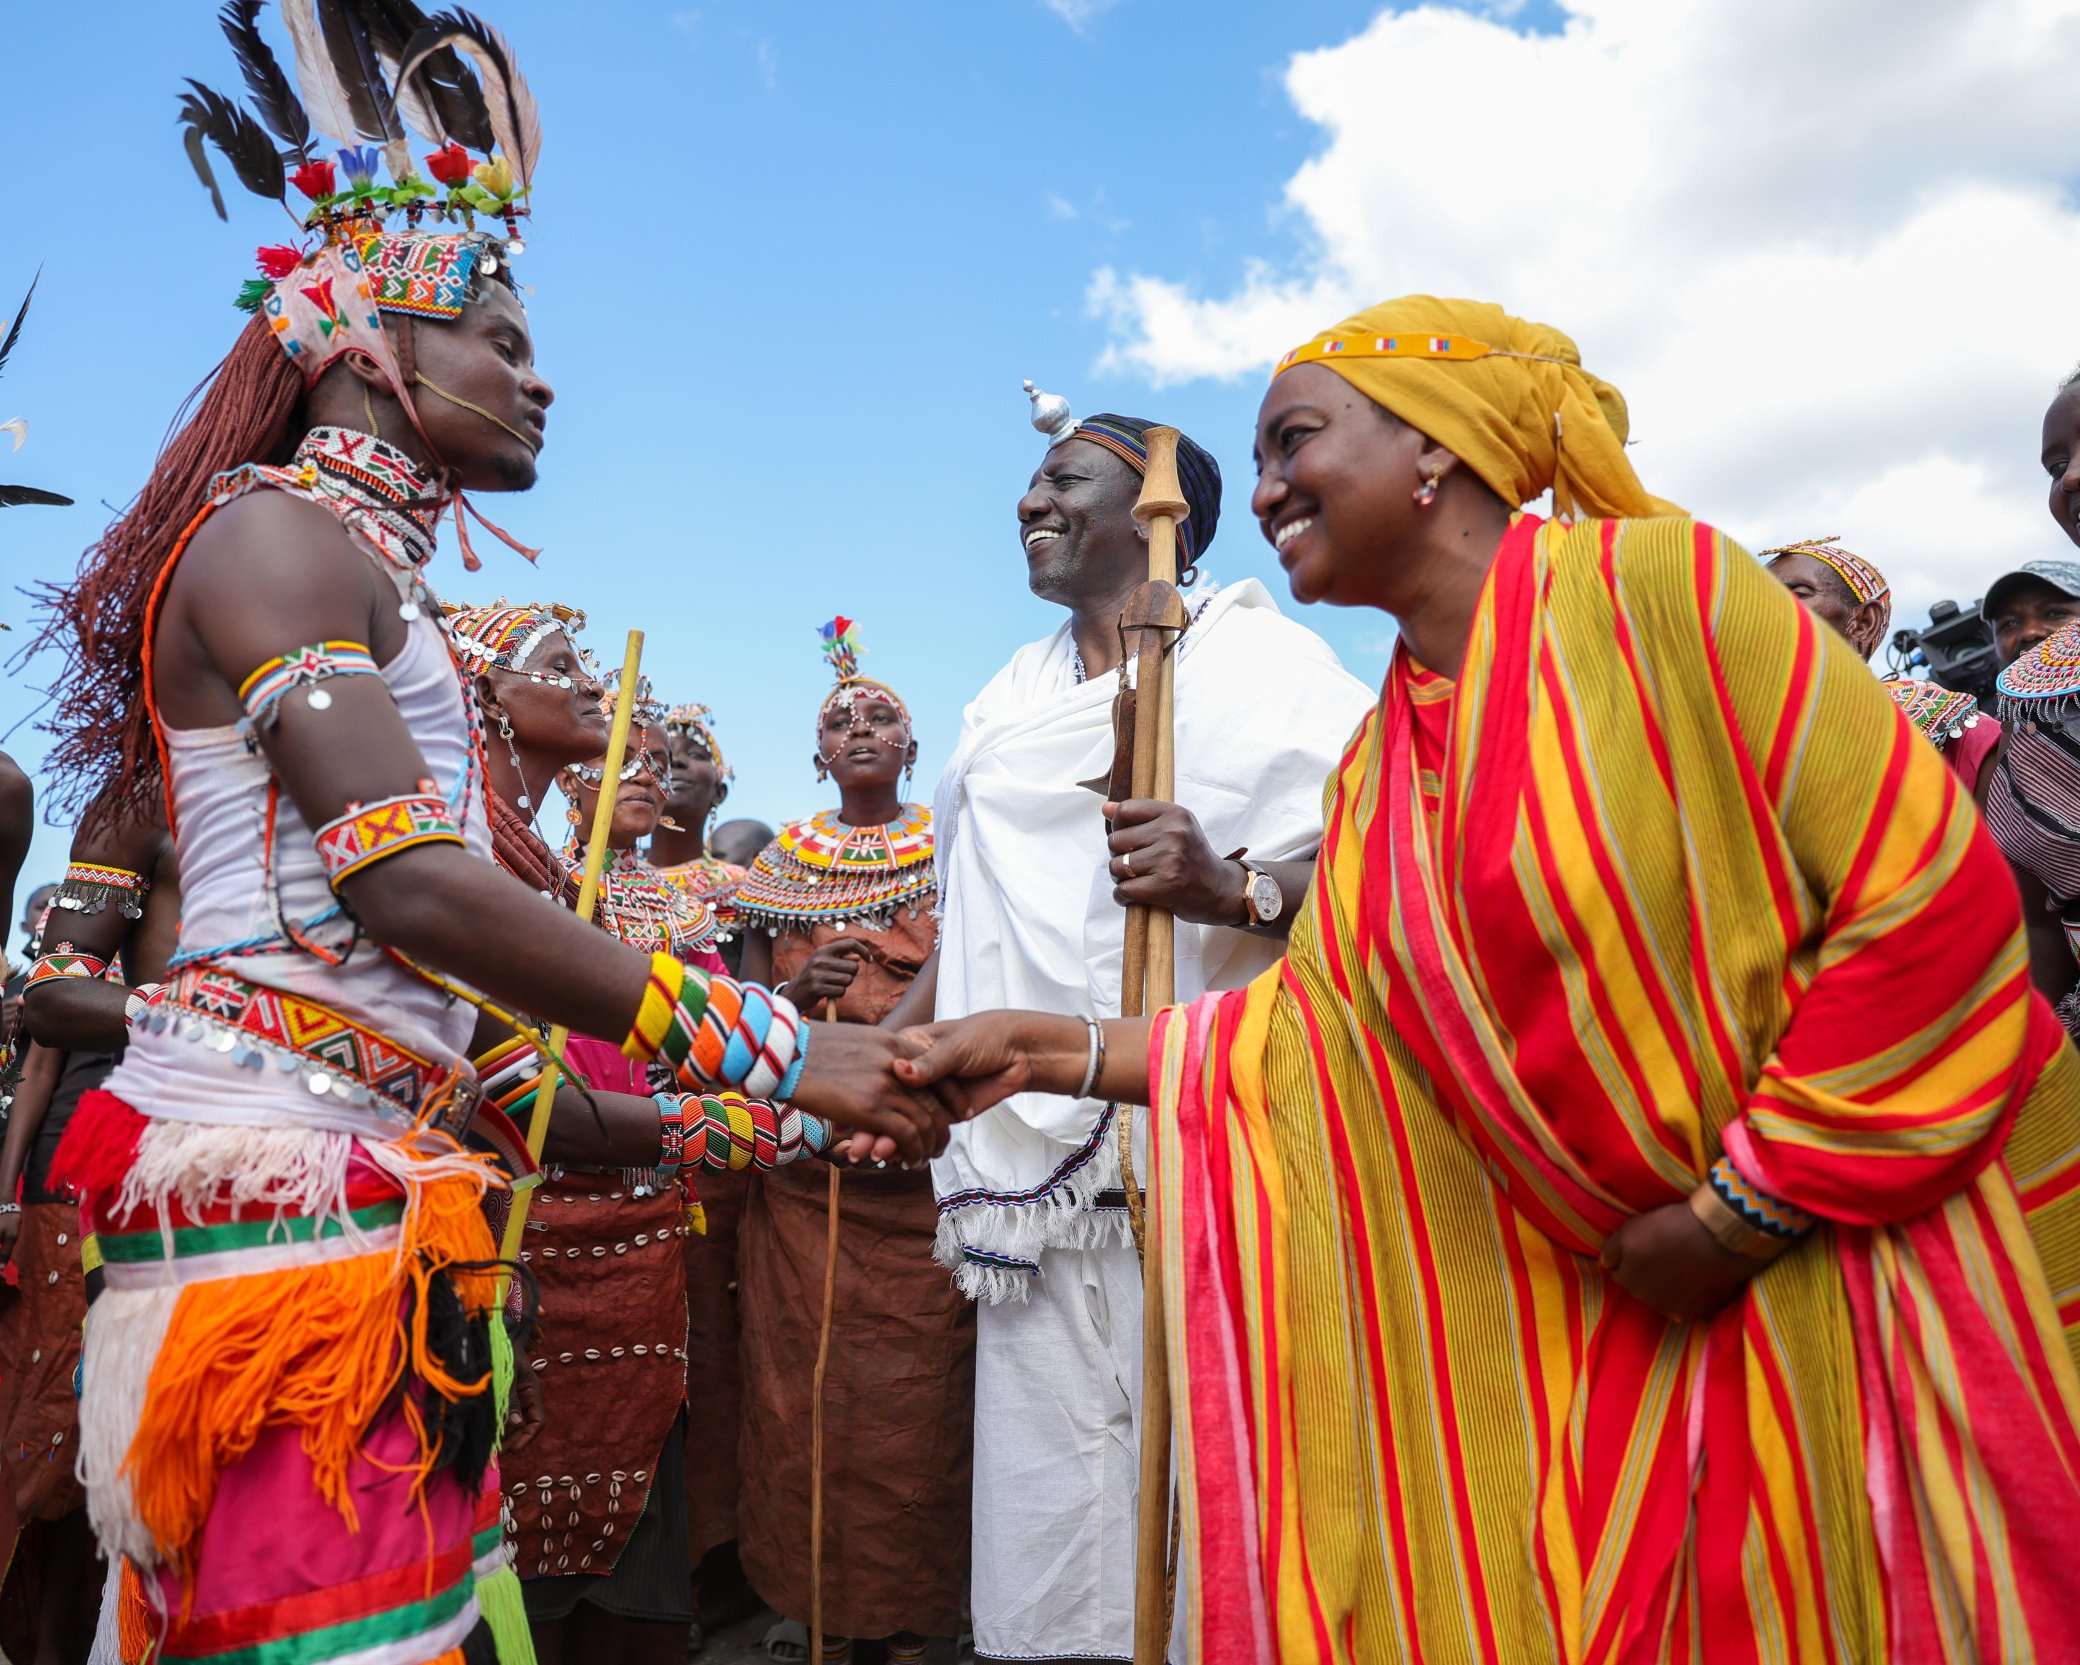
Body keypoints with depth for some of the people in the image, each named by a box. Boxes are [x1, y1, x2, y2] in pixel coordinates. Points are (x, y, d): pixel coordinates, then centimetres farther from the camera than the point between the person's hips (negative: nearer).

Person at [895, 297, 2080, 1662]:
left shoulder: (1655, 582, -14)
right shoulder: (1378, 772, 5)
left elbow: (1931, 901, -16)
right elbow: (1310, 1036, 5)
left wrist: (1739, 1214, -14)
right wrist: (1059, 1049, -1)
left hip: (1852, 1276, -5)